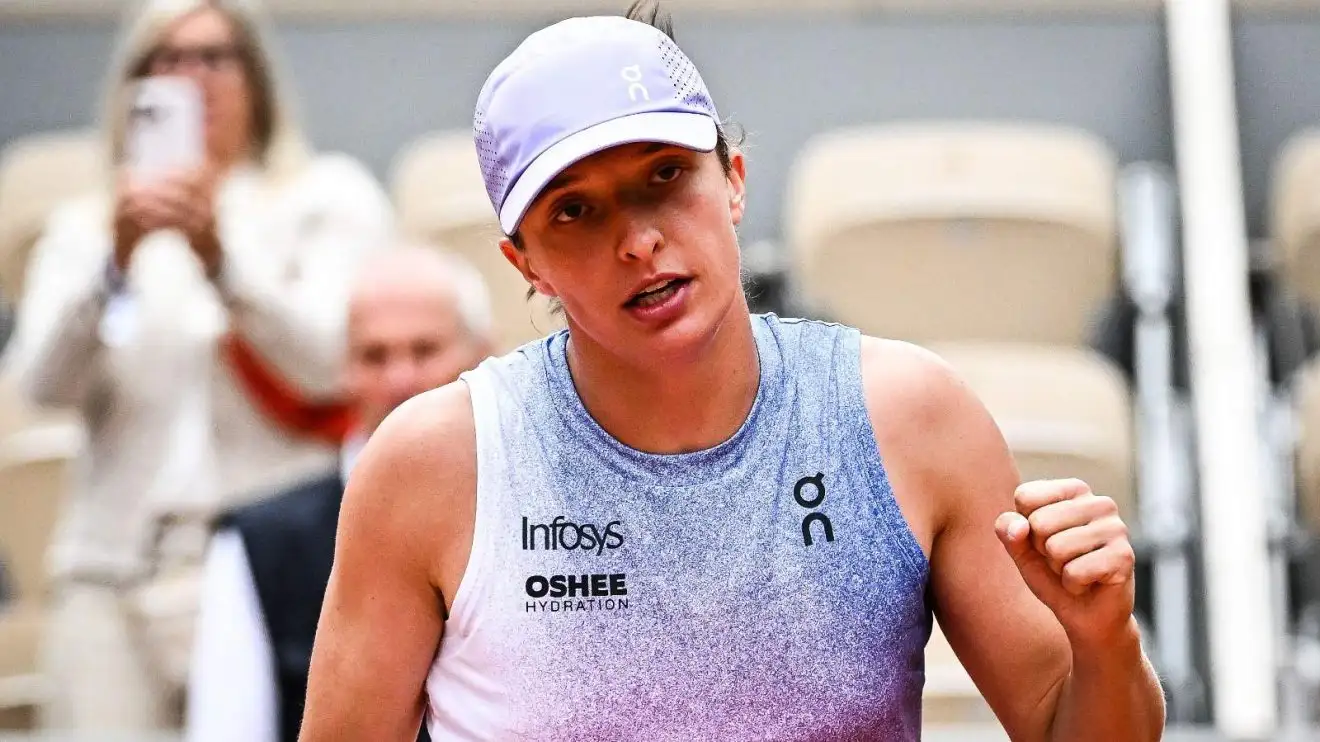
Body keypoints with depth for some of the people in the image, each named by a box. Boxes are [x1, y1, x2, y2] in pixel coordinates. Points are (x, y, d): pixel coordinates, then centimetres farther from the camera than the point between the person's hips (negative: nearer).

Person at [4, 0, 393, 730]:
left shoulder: (328, 197, 12)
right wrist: (117, 261, -14)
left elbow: (326, 362, -3)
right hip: (115, 568, 2)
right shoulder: (85, 226, 18)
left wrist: (220, 257, -17)